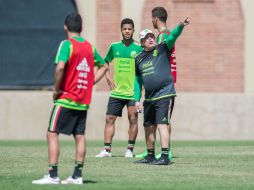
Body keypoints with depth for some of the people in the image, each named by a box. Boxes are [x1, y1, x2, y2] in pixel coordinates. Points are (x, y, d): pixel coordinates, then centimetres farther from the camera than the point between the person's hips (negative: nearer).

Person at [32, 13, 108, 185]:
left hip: (66, 99, -6)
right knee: (80, 136, 9)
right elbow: (104, 66, 21)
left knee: (52, 134, -2)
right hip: (84, 101, 6)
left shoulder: (67, 44, -11)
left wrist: (56, 89, -13)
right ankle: (77, 176, 8)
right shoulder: (89, 47, 9)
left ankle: (53, 175, -7)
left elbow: (60, 67, -26)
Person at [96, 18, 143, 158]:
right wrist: (108, 79, 8)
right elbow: (105, 62, 19)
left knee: (133, 119, -2)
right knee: (110, 119, -1)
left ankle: (130, 149, 8)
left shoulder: (138, 48, -2)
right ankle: (107, 149, 3)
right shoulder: (114, 47, 6)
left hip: (133, 92, -3)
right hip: (116, 91, 3)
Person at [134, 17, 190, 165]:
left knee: (161, 124, -14)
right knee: (148, 126, 13)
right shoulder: (139, 58, 12)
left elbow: (173, 37, -19)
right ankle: (150, 156, 26)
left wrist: (181, 26, -37)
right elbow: (138, 80, 19)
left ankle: (165, 157, -17)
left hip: (164, 94, -6)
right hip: (149, 98, 6)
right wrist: (137, 99, 14)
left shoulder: (162, 49, -2)